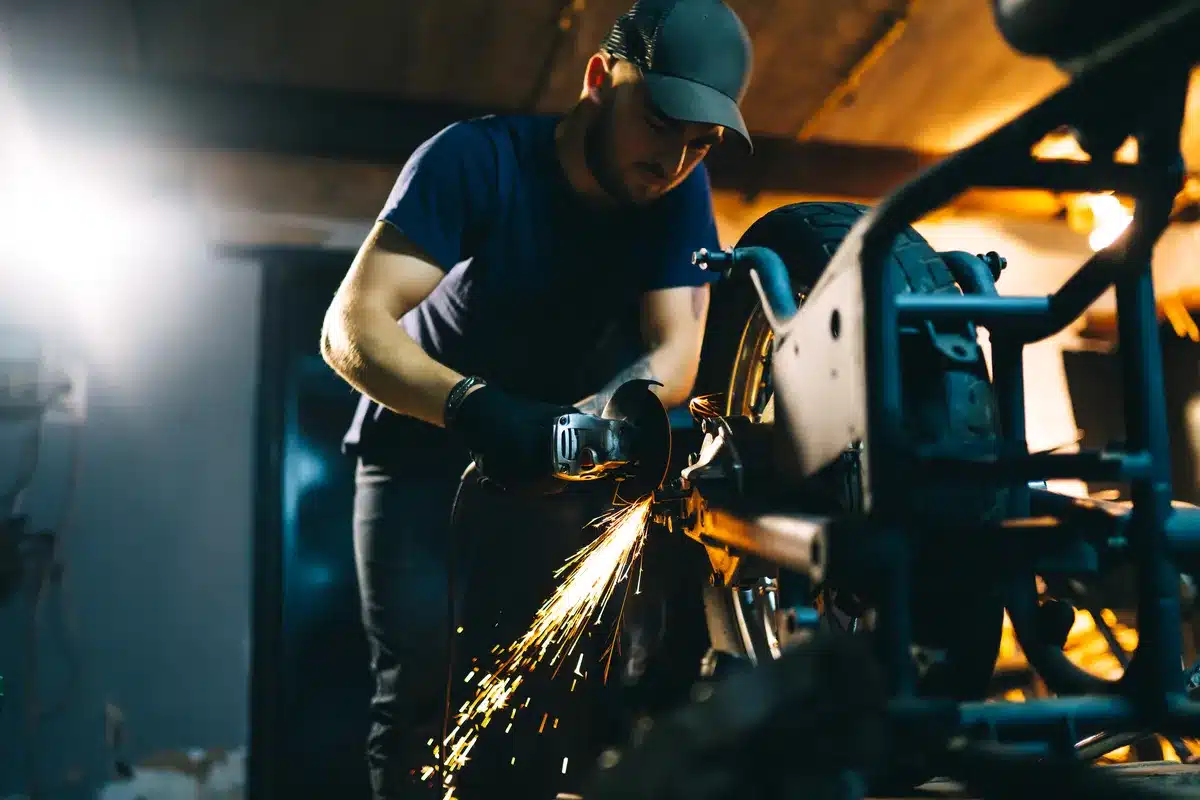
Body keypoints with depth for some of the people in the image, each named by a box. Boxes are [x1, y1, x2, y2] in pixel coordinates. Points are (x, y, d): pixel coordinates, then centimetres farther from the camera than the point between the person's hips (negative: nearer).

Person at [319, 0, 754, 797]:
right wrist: (475, 405, -48)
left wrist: (583, 422, -41)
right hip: (421, 447, -3)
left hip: (542, 458, 3)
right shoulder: (477, 157, -23)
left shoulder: (681, 194, -10)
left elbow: (675, 351, -20)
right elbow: (351, 328, -30)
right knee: (421, 680, -15)